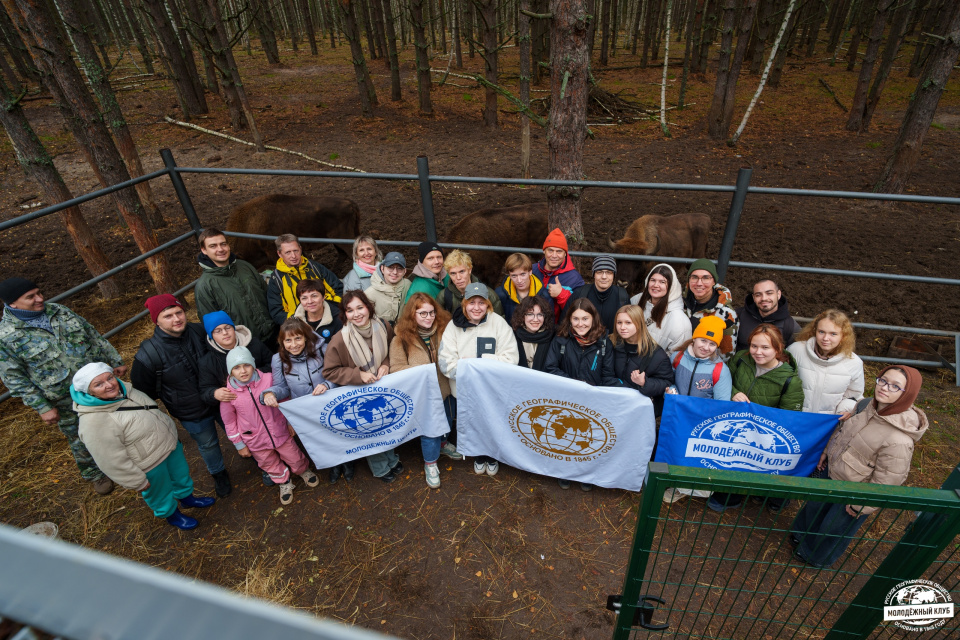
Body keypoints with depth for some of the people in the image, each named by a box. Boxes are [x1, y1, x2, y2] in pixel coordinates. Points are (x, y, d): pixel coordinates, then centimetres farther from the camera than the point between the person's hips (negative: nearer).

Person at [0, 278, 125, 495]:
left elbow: (94, 336, 6)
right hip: (68, 403, -4)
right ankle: (94, 473, 38)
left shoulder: (58, 311, -2)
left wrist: (115, 361, 6)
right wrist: (42, 407, -13)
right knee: (81, 439, 15)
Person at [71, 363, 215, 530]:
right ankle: (170, 514, 49)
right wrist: (137, 482, -16)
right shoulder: (94, 423, -32)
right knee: (161, 493, 20)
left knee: (181, 474, 28)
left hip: (169, 443, 7)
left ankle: (186, 497, 57)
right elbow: (113, 460, -25)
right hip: (151, 466, -7)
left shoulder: (123, 390, -7)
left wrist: (171, 436, 20)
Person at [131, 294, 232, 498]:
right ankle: (218, 474, 51)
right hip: (192, 414, -2)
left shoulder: (199, 331, -17)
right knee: (207, 444, 22)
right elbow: (142, 391, -9)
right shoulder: (148, 355, -25)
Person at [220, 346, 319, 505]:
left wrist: (290, 422, 5)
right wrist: (240, 445, 2)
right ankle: (284, 482, 49)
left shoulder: (269, 379, -18)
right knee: (271, 465, 20)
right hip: (256, 442, 0)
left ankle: (304, 471, 50)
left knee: (294, 458, 17)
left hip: (280, 432, 0)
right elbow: (230, 423, -3)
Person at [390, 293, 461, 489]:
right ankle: (430, 462, 35)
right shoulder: (402, 338, -14)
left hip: (446, 389, 4)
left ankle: (443, 443, 57)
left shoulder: (444, 330, -8)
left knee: (447, 422, 25)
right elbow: (396, 368, -14)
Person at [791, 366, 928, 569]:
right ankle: (804, 535, 58)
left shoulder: (899, 440, -36)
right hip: (832, 471, 6)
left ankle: (818, 557, 49)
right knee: (814, 507, 28)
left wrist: (860, 507, -13)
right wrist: (827, 452, 14)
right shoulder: (867, 405, -15)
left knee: (833, 527, 20)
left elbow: (885, 483, -25)